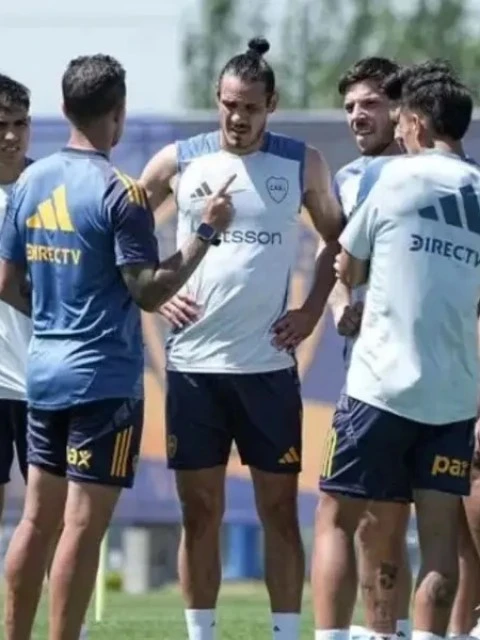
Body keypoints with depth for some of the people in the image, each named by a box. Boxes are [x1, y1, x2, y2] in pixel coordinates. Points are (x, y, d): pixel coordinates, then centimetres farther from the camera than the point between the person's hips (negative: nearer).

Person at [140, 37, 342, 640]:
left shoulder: (302, 164, 2)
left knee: (279, 508, 1)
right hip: (194, 362, 0)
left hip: (268, 364, 0)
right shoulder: (178, 160, 1)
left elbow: (337, 240, 13)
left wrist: (312, 308, 1)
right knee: (199, 510, 4)